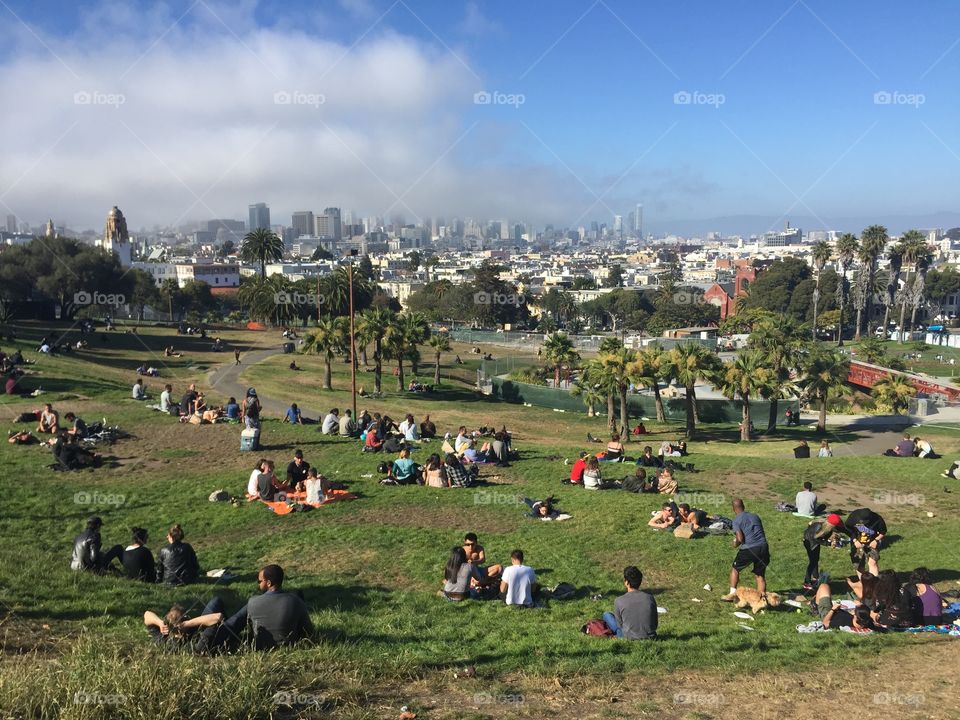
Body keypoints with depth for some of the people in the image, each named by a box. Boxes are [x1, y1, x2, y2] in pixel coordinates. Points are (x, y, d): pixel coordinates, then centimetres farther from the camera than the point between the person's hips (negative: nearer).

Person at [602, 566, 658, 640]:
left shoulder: (619, 601, -14)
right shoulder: (650, 598, -7)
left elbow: (620, 624, -2)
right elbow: (655, 623, 3)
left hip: (629, 639, -4)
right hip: (650, 638, 4)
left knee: (606, 615, 16)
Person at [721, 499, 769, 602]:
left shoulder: (736, 520, 0)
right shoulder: (755, 516, 17)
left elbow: (740, 538, -11)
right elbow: (762, 533, 18)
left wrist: (735, 544, 9)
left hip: (749, 549, -4)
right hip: (763, 547, 4)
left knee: (735, 569, 17)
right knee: (760, 575, 16)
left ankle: (732, 594, 14)